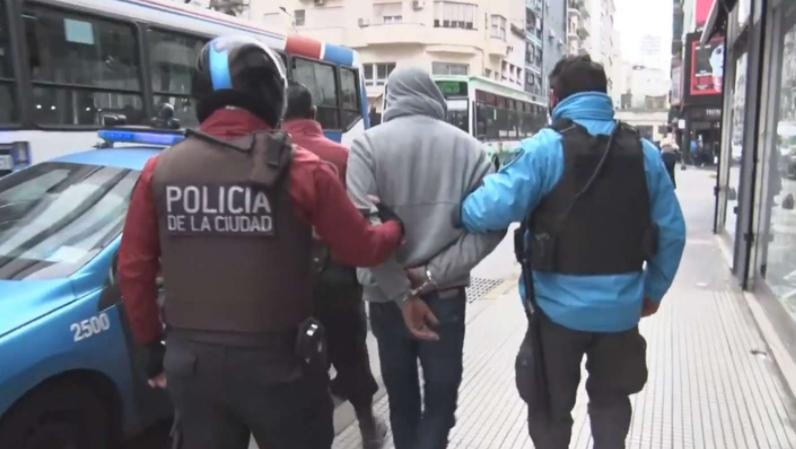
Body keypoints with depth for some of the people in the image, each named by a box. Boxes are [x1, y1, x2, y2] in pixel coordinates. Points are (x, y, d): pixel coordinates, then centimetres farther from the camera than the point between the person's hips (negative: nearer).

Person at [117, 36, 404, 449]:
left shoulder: (160, 170, -1)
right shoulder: (300, 169, -12)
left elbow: (133, 269, 3)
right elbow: (360, 250, -4)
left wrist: (152, 345, 16)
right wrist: (398, 227, 18)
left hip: (189, 360, 4)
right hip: (276, 360, -3)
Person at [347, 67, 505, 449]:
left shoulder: (367, 144, -6)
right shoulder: (467, 146, 0)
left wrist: (401, 294, -13)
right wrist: (434, 274, -10)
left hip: (386, 298, 0)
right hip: (446, 296, 0)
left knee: (401, 395, 19)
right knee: (441, 396, 13)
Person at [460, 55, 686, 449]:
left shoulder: (545, 149, -13)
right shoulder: (645, 153, 1)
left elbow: (493, 210, -23)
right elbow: (672, 230, 4)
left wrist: (458, 211, -2)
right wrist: (654, 289, 15)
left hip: (559, 306, -4)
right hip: (621, 306, 4)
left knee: (549, 409, 17)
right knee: (611, 400, 26)